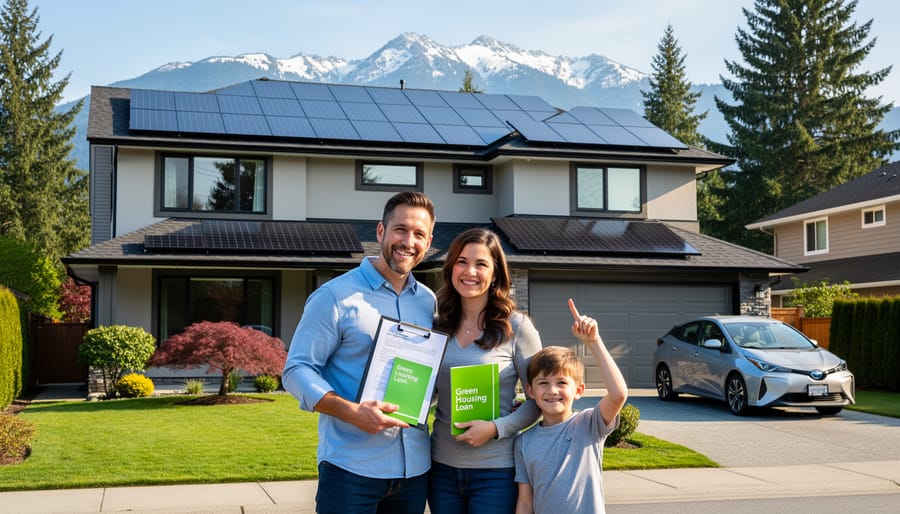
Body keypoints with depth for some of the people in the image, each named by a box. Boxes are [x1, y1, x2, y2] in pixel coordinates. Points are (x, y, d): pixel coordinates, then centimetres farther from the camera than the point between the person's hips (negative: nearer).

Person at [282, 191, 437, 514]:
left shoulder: (429, 302, 10)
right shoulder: (335, 296, -6)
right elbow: (297, 370, -9)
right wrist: (352, 411, -24)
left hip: (415, 468, 5)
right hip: (351, 468, -5)